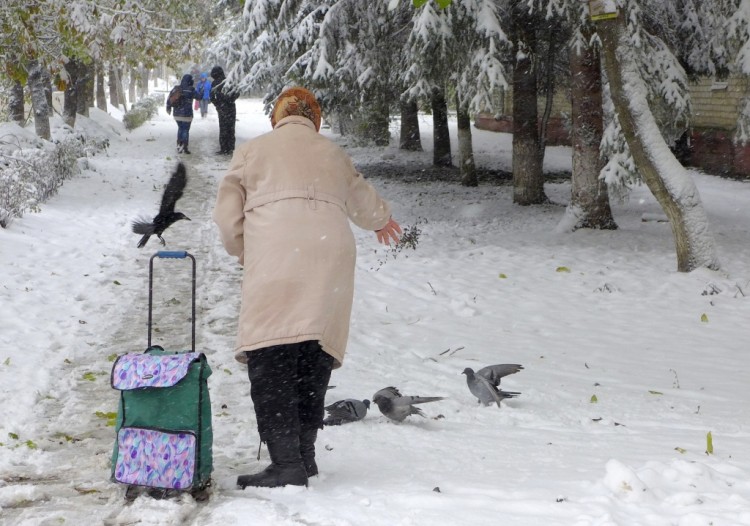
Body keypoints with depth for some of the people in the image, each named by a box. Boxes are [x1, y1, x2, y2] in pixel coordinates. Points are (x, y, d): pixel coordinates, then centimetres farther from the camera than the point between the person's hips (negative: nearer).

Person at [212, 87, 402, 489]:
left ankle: (286, 462, -17)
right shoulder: (333, 154, 25)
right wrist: (381, 219, 65)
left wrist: (242, 252, 33)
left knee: (271, 362, -8)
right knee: (314, 361, 11)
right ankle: (304, 454, 10)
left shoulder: (252, 150, 17)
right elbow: (362, 201, 43)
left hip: (275, 260, -4)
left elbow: (227, 214, 14)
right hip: (332, 259, 4)